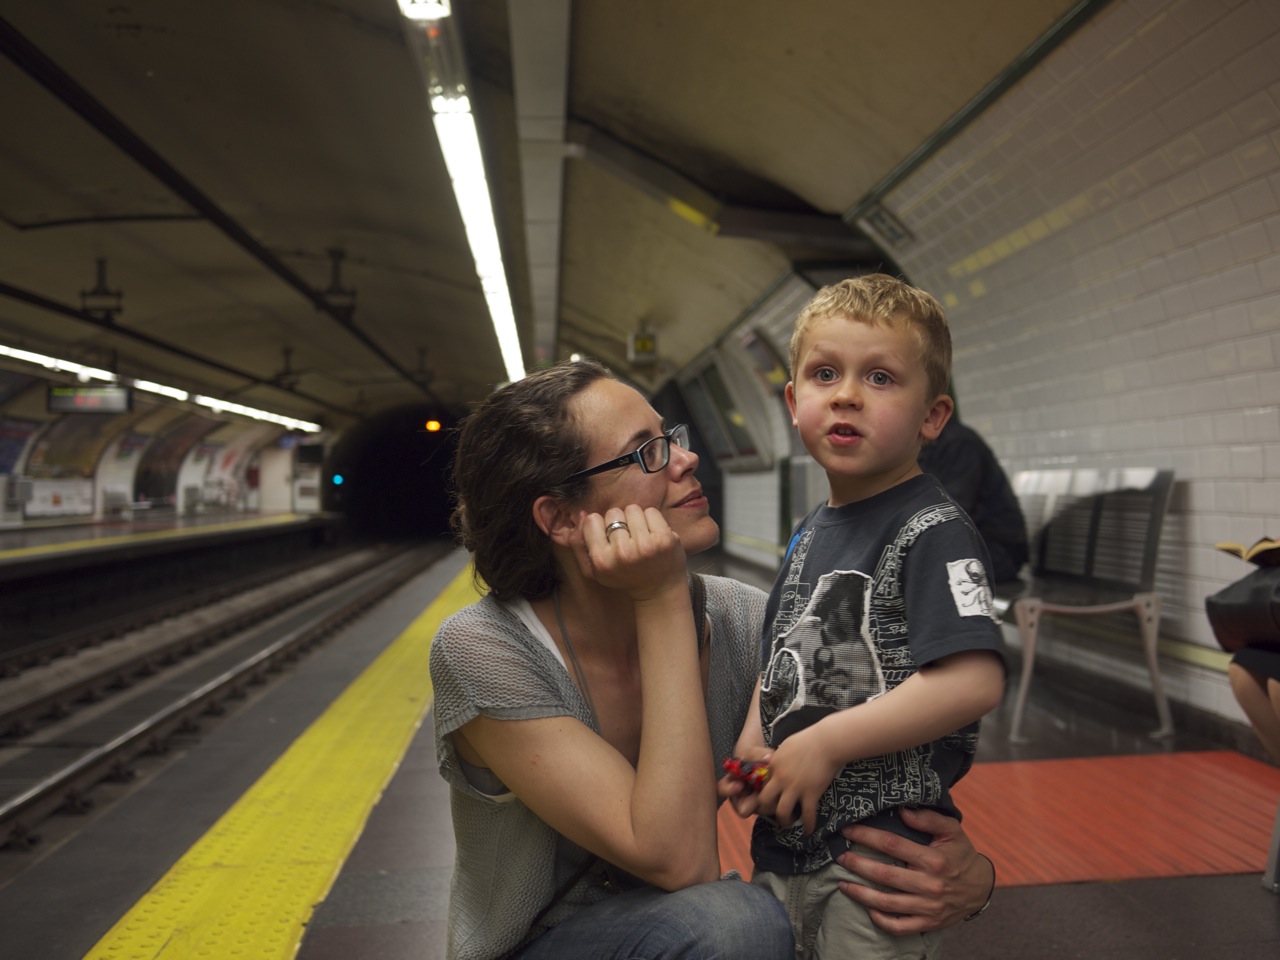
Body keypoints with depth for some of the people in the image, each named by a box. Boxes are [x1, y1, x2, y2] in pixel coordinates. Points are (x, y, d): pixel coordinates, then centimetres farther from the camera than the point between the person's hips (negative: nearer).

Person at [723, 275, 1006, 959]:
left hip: (878, 857, -7)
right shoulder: (811, 531, 8)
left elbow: (975, 679, -27)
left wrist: (825, 744, -23)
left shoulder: (933, 531, -16)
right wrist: (752, 742, -1)